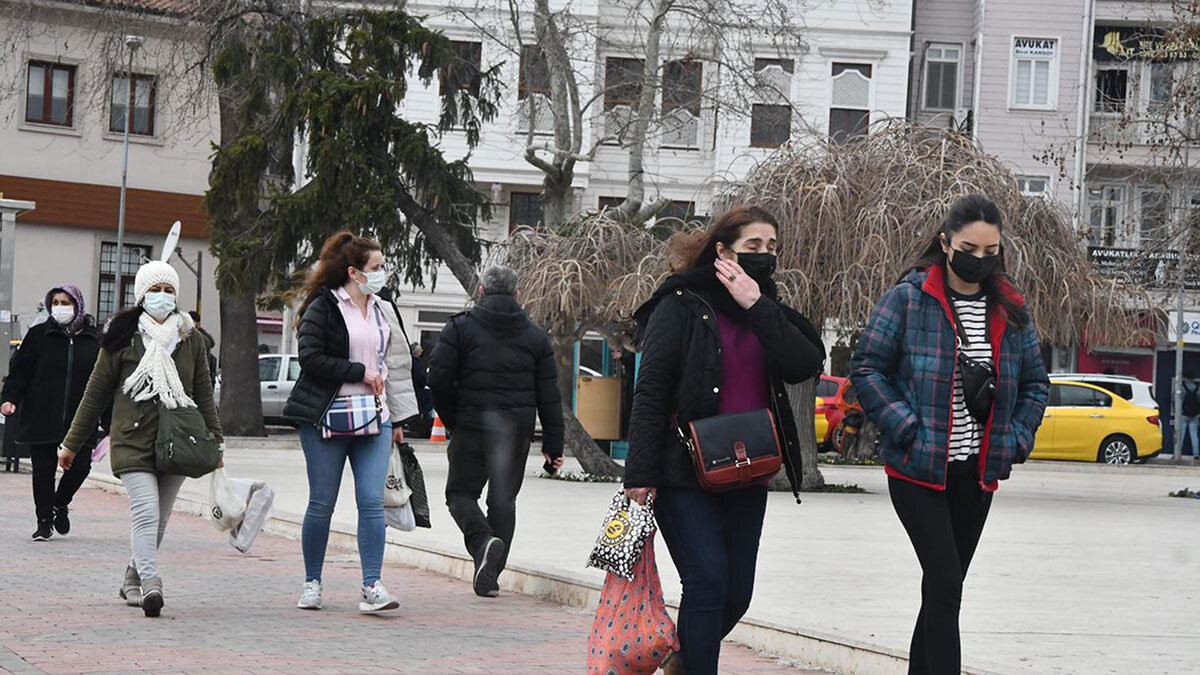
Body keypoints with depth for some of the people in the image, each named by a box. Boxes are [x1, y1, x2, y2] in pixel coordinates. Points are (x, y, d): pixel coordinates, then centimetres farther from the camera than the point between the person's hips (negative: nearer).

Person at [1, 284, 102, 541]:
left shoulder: (94, 339, 6)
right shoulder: (39, 335, 3)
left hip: (80, 419, 1)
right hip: (41, 418, -1)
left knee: (80, 465, -5)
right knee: (43, 470, 0)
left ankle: (60, 503, 24)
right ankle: (44, 522, 13)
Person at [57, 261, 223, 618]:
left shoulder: (191, 339, 11)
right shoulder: (123, 337, 2)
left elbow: (203, 394, 18)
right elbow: (96, 393, 7)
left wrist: (215, 442, 14)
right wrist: (71, 444, 9)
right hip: (133, 441, -3)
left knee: (157, 520, 7)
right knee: (146, 512, -18)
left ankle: (133, 582, 24)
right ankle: (150, 585, -27)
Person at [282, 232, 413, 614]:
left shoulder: (379, 310, 17)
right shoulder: (323, 308, -5)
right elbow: (311, 359, -15)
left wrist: (394, 418, 24)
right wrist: (360, 373, -15)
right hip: (327, 420, -5)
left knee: (372, 501, -8)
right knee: (322, 503, 3)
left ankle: (372, 587, -11)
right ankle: (312, 583, 16)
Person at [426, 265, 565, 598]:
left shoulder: (460, 327, -1)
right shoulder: (536, 336, 8)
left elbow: (439, 380, -6)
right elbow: (549, 396, 6)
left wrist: (452, 420, 8)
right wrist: (553, 445, 8)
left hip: (472, 426, -3)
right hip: (516, 432, 3)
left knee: (461, 493, 8)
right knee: (503, 499, 11)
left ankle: (483, 541, -21)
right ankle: (491, 577, 7)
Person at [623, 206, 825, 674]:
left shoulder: (766, 310, 13)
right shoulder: (682, 305, -4)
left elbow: (807, 364, -6)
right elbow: (650, 393, -8)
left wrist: (757, 307, -13)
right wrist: (640, 473, -15)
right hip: (684, 474, -6)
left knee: (737, 592, 9)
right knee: (708, 581, -14)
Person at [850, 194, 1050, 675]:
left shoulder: (1011, 310, 8)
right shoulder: (908, 299, -6)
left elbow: (1035, 383, 18)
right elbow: (866, 368, -5)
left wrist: (1016, 442, 4)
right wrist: (906, 428, -14)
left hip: (978, 473, 5)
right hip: (918, 469, -5)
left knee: (943, 589, 10)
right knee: (945, 585, -15)